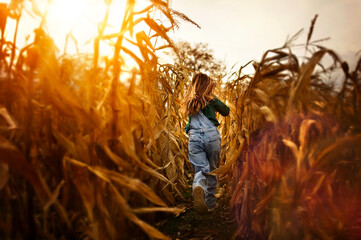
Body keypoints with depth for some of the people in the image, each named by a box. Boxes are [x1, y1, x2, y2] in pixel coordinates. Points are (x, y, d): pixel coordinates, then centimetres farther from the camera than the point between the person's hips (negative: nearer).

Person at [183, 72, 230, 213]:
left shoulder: (188, 101, 16)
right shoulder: (211, 99, 5)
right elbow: (226, 112, 17)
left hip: (194, 137, 2)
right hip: (212, 135, -2)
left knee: (200, 169, -1)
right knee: (212, 170, 12)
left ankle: (198, 187, -35)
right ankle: (210, 204, 20)